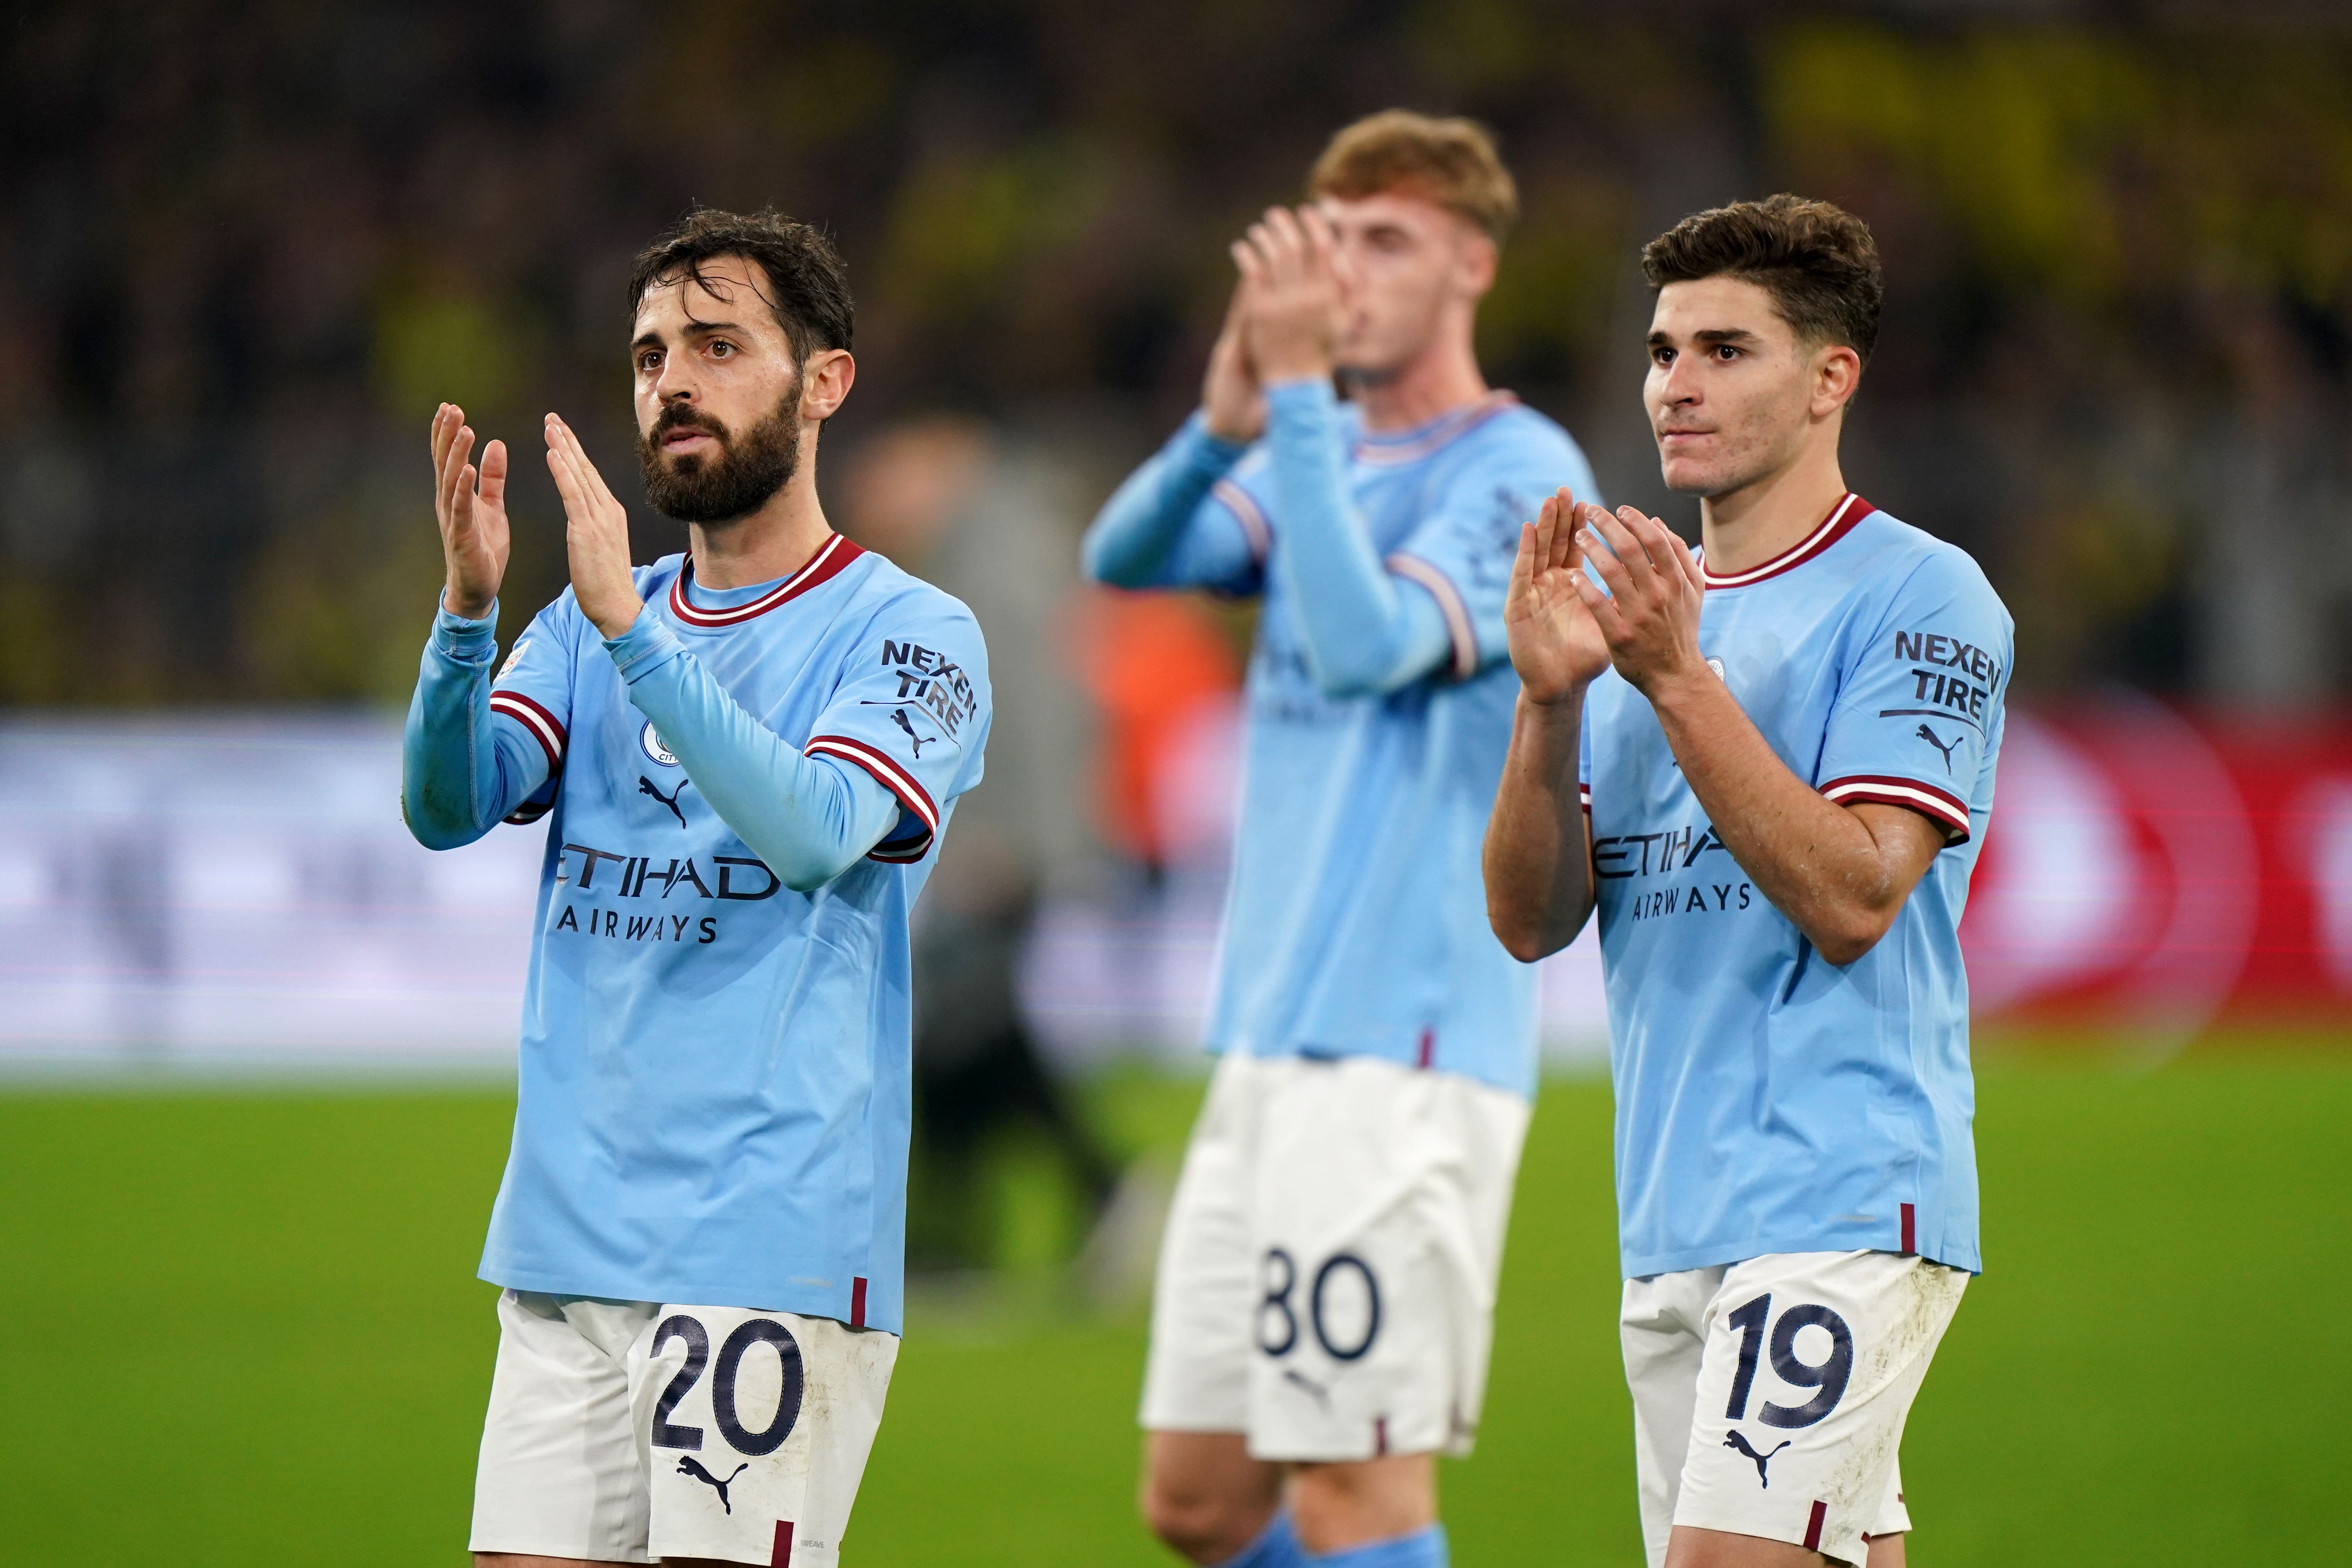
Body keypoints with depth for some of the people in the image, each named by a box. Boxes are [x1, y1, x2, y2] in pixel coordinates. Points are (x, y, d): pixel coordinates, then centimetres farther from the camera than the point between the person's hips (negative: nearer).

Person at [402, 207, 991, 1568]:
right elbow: (450, 806, 1)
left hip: (774, 1241, -5)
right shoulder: (589, 626, 16)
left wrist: (628, 628, -26)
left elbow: (815, 831, -20)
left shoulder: (914, 634, -2)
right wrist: (470, 606, -17)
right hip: (563, 1237, 5)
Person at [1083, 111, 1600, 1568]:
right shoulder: (1324, 454, 17)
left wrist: (1299, 396, -22)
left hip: (1403, 1055, -8)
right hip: (1271, 1049, 8)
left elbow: (1369, 645, -22)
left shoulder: (1521, 473, -7)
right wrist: (1225, 422, -16)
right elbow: (1127, 558, 3)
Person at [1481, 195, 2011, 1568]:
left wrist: (1678, 679, -20)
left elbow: (1851, 900, -16)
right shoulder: (1644, 608, 16)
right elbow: (1531, 920, 9)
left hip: (1843, 1206, -7)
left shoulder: (1923, 600, -5)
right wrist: (1549, 697, -7)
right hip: (1674, 1226, 7)